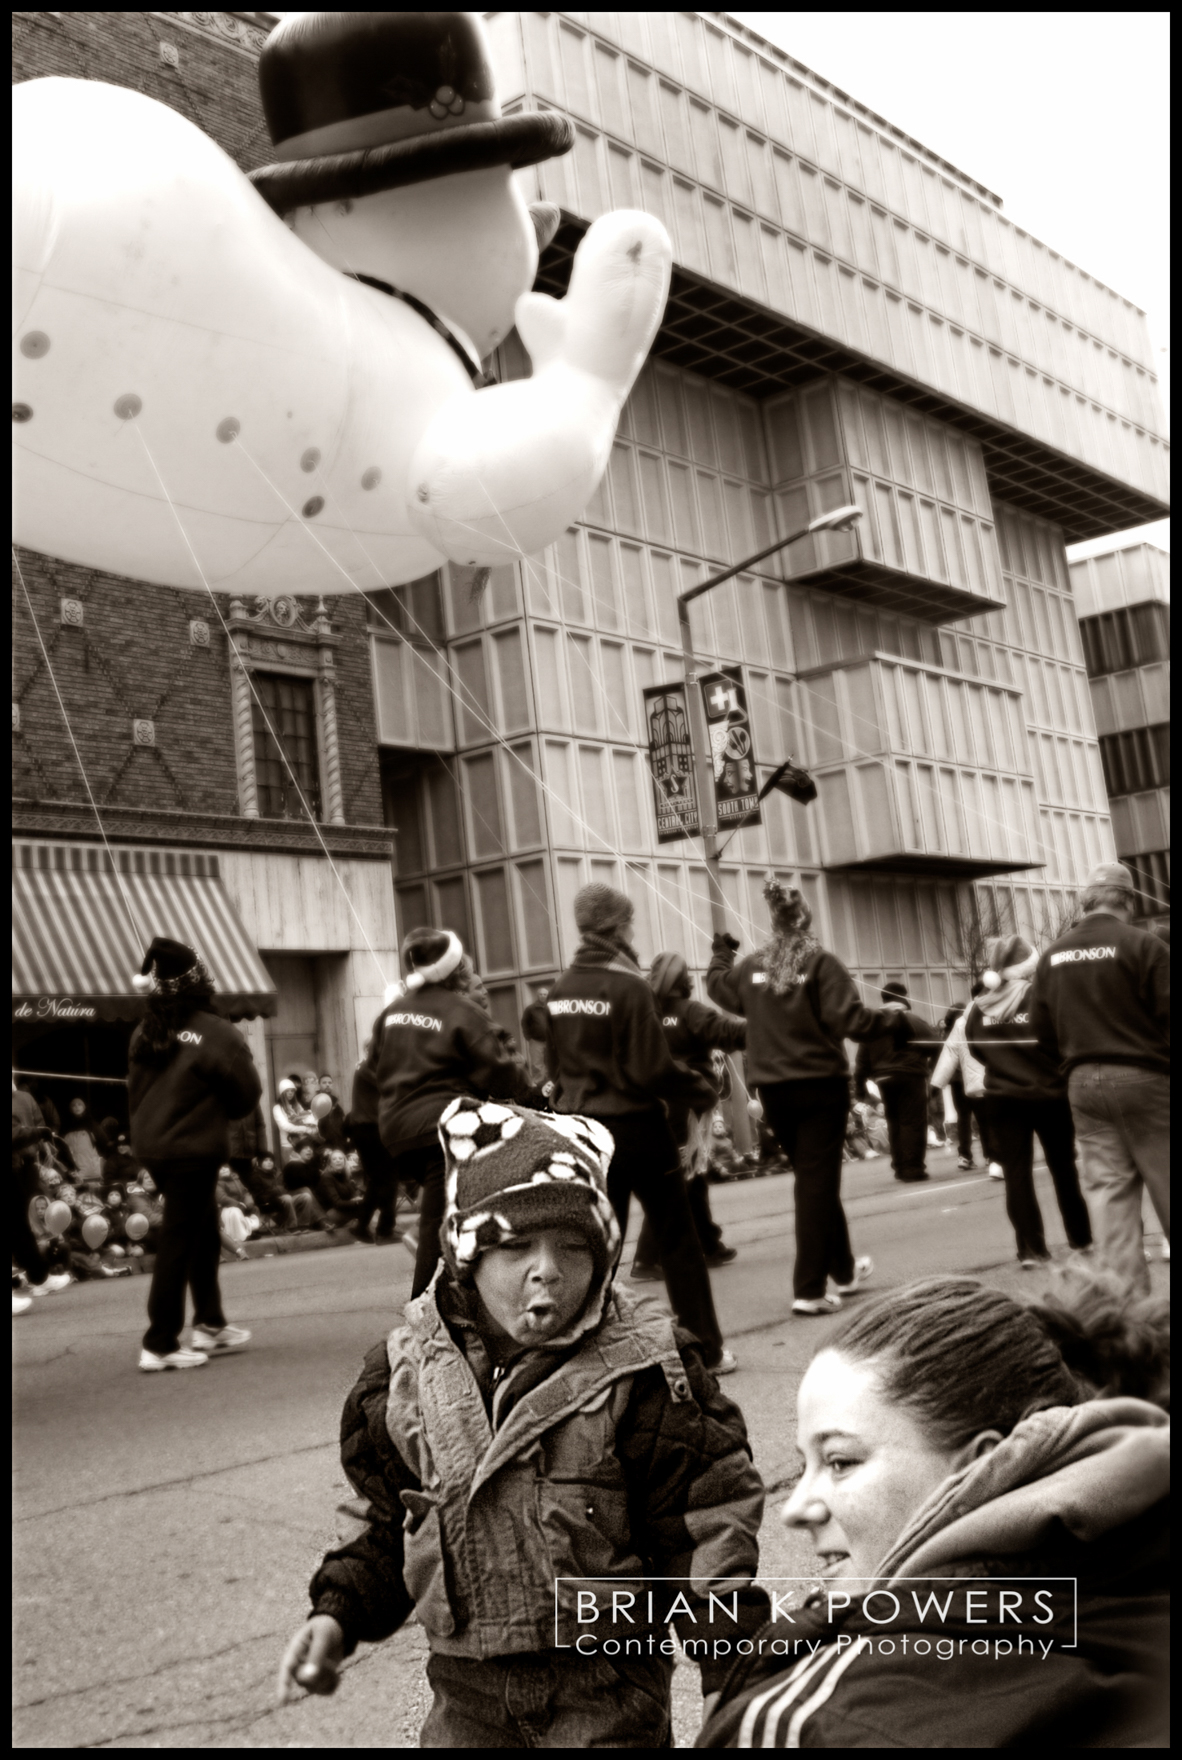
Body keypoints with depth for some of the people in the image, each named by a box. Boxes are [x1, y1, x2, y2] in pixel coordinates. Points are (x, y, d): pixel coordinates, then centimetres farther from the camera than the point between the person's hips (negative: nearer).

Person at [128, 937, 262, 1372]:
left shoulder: (145, 1032, 4)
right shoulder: (216, 1034, -14)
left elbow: (135, 1091, 12)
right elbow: (247, 1095, -6)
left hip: (152, 1145, 7)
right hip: (193, 1148, -7)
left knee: (203, 1229, 19)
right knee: (179, 1242, -2)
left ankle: (209, 1324, 26)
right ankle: (160, 1344, 1)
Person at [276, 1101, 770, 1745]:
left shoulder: (641, 1372, -14)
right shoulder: (407, 1375, -3)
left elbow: (708, 1523, -9)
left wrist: (738, 1682, -11)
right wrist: (339, 1612, 1)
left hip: (606, 1691, -3)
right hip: (467, 1694, 4)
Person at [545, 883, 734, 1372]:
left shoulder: (560, 990, 2)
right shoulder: (627, 987, -17)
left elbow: (554, 1066, 11)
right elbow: (653, 1070, -17)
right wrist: (702, 1090, -3)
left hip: (581, 1126, 6)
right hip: (635, 1126, -5)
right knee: (678, 1239, 7)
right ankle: (704, 1349, 13)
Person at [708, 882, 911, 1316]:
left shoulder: (752, 967, 4)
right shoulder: (820, 963, -12)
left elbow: (717, 987, 24)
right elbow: (848, 1019, -18)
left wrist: (721, 955, 42)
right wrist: (892, 1019, -3)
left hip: (773, 1089, 5)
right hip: (820, 1084, -5)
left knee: (812, 1177, 18)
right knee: (818, 1182, -1)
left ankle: (844, 1270, 33)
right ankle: (809, 1290, -4)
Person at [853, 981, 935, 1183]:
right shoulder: (915, 1022, -1)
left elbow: (862, 1059, 8)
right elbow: (934, 1048, -7)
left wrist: (860, 1086, 11)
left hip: (884, 1079, 4)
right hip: (911, 1076, -4)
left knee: (894, 1123, 14)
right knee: (912, 1123, -3)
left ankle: (899, 1167, 16)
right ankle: (912, 1168, -7)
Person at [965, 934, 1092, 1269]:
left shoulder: (978, 1008, -1)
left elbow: (976, 1051, 7)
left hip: (1002, 1099, 2)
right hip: (1048, 1093, -2)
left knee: (1016, 1172, 4)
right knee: (1063, 1167, 13)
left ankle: (1030, 1250, 2)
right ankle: (1082, 1238, 25)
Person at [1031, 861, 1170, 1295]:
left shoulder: (1053, 956, 5)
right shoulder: (1142, 945, -11)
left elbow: (1042, 1029, 8)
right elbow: (1166, 1015, -14)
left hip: (1084, 1084, 5)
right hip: (1142, 1078, -4)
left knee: (1108, 1189, 7)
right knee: (1164, 1184, 6)